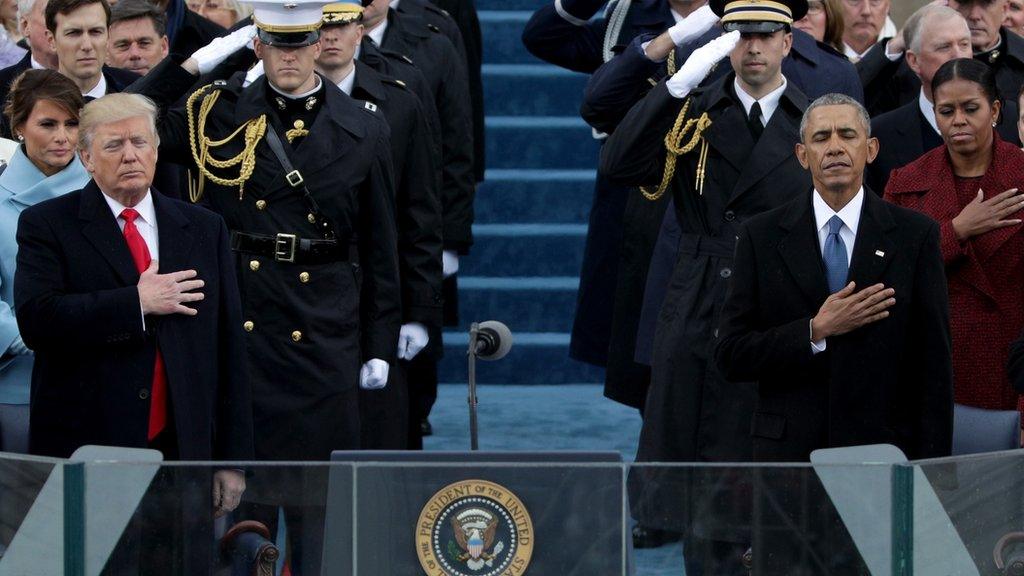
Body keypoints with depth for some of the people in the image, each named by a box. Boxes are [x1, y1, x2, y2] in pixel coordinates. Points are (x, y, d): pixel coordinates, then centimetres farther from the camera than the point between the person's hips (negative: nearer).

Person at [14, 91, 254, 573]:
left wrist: (232, 459, 7)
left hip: (182, 455, 3)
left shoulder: (204, 230, 13)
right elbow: (36, 320, -14)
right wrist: (136, 304, -15)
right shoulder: (47, 225, 3)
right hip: (82, 455, -3)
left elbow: (229, 347, 11)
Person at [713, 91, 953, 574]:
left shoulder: (914, 236, 3)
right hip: (787, 460, 1)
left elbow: (934, 362, 2)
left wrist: (931, 472, -3)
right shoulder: (763, 237, 4)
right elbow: (731, 354, 0)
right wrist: (816, 332, -13)